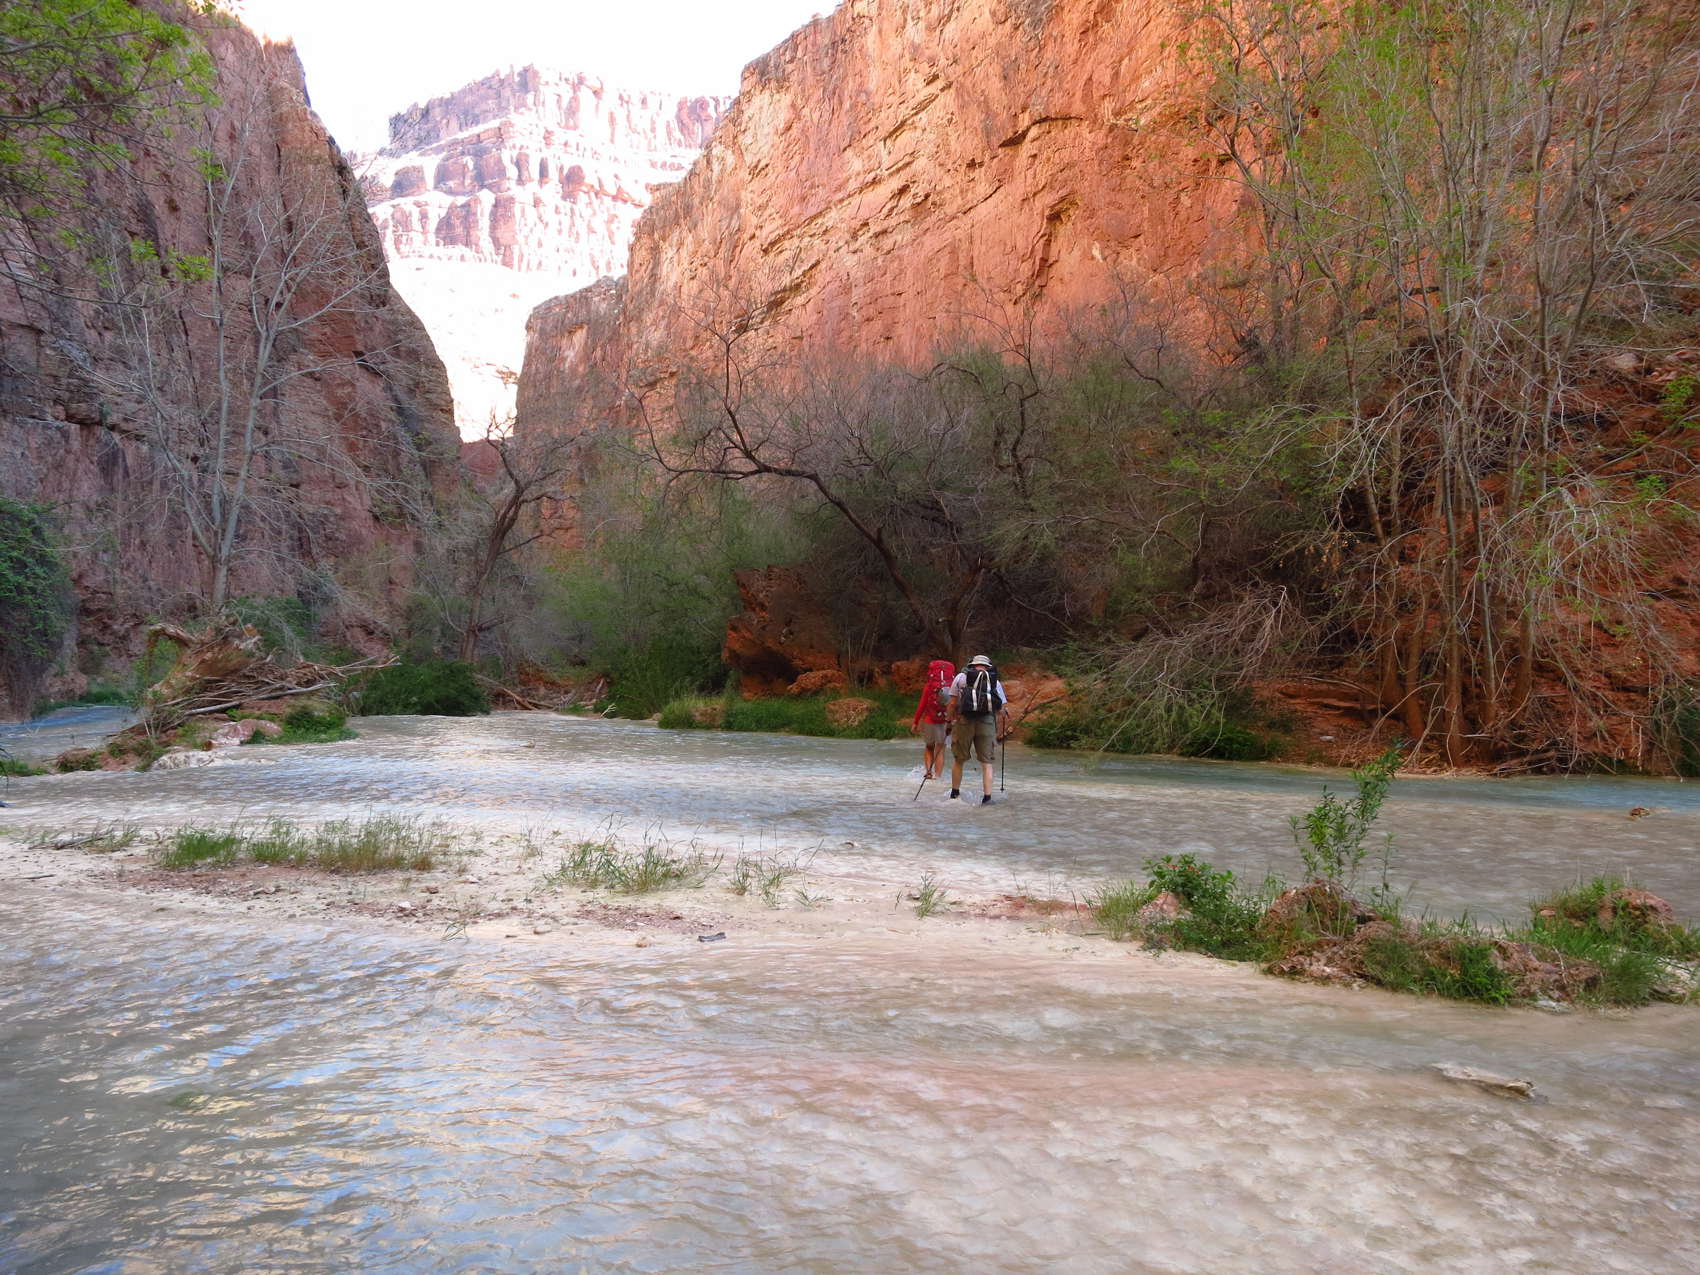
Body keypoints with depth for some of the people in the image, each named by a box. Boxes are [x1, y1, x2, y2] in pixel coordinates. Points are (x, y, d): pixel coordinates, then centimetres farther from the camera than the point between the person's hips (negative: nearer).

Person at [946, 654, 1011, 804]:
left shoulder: (961, 677, 9)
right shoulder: (995, 681, 13)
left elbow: (953, 703, 3)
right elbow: (1004, 709, 10)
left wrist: (951, 721, 12)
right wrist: (1002, 731, 17)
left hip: (964, 721, 0)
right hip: (987, 722, 0)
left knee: (959, 759, 14)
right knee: (987, 762, 8)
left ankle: (955, 792, 20)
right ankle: (987, 795, 2)